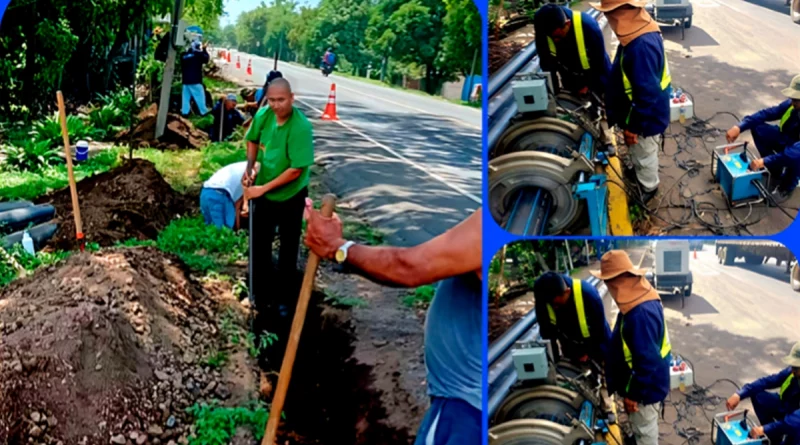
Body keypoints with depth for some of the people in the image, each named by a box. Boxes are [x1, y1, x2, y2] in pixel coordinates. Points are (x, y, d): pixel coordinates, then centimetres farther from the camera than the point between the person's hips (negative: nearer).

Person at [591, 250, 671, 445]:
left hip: (645, 388, -9)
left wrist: (633, 394, -22)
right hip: (643, 383, 10)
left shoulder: (641, 313, -35)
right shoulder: (640, 299, -1)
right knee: (641, 429, 28)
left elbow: (647, 361, -32)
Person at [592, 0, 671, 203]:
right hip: (641, 113, 8)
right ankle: (638, 174, 53)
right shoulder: (641, 32, -5)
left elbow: (647, 94, -33)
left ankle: (648, 188, 39)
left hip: (645, 118, -8)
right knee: (638, 154, 31)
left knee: (644, 155, 17)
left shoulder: (642, 46, -38)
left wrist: (633, 126, -23)